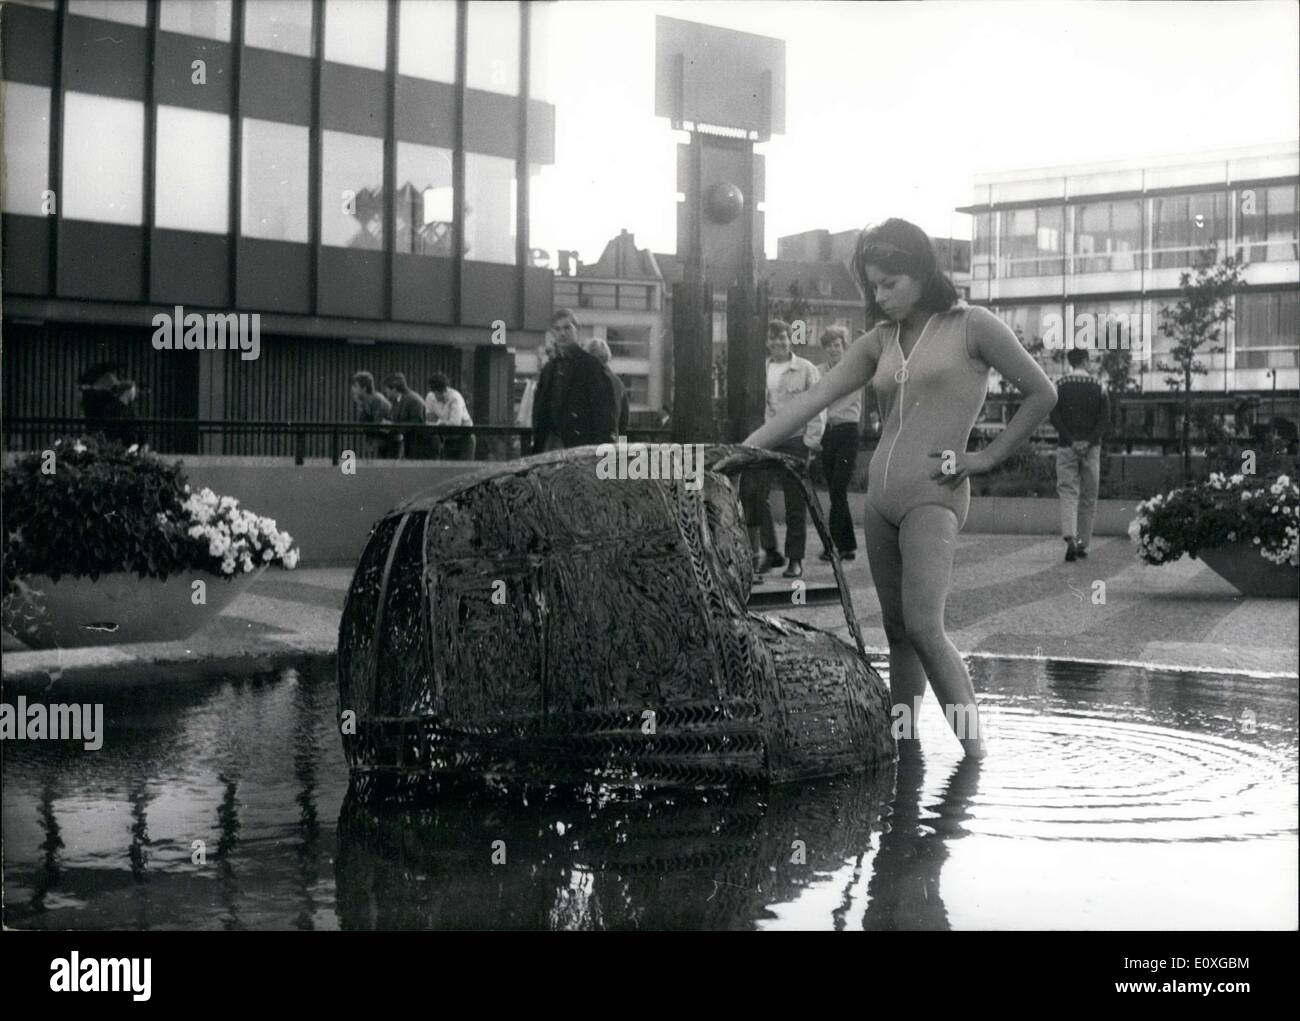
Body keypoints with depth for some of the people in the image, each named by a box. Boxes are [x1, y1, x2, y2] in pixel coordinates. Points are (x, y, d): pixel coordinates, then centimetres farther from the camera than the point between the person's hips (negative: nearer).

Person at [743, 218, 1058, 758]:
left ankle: (975, 748, -16)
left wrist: (987, 457, -1)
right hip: (881, 494, 6)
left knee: (924, 627, -20)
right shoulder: (880, 341, 13)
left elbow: (1041, 393, 2)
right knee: (897, 632, 8)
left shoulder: (972, 327, -2)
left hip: (933, 496, -6)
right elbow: (810, 401, 9)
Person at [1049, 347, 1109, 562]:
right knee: (1088, 496, 9)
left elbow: (1054, 417, -7)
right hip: (1091, 447, 1)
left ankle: (1070, 539, -23)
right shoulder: (1098, 386, 4)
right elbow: (1105, 418, -4)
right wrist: (1090, 441, -8)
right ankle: (1083, 543, 10)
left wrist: (1070, 440, -8)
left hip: (1066, 447, -1)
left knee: (1068, 493, -3)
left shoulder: (1060, 385, 1)